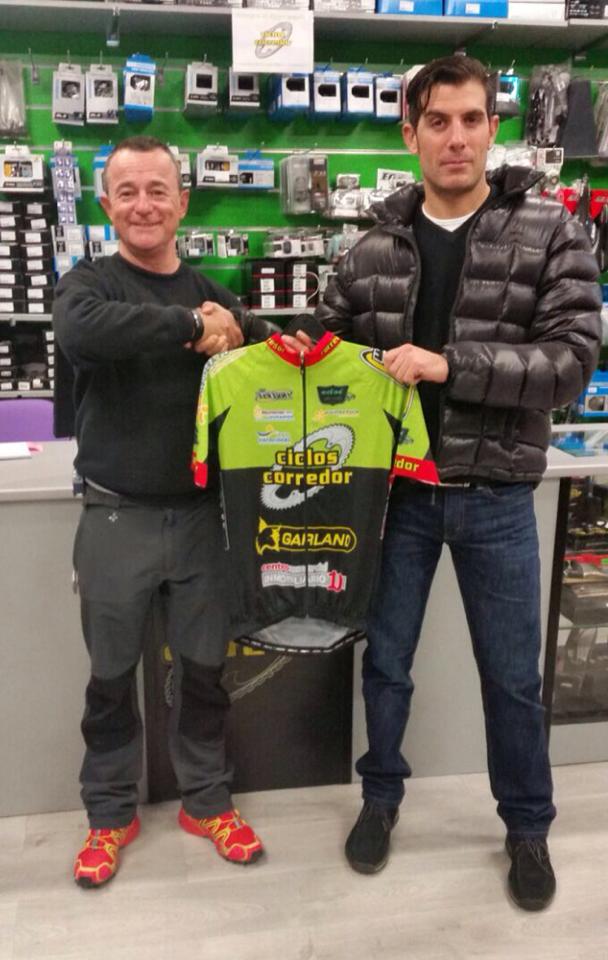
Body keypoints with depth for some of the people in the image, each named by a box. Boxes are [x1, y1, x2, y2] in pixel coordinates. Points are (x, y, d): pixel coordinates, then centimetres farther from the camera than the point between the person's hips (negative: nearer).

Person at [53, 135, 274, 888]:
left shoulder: (214, 297, 8)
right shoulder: (88, 283, -3)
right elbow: (80, 331, -27)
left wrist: (239, 335, -15)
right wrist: (190, 327, -24)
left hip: (202, 514, 3)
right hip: (116, 517, -2)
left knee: (205, 668, 14)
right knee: (111, 676, 12)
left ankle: (205, 799, 35)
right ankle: (110, 812, 33)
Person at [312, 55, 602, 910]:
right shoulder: (378, 242, 2)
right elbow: (330, 338, 12)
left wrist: (447, 364, -22)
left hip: (495, 494, -1)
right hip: (397, 486, 2)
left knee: (512, 674, 13)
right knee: (386, 658, 16)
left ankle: (528, 824, 36)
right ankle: (382, 794, 40)